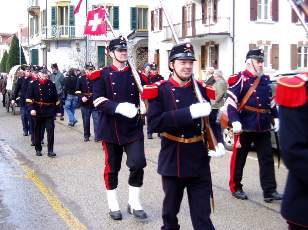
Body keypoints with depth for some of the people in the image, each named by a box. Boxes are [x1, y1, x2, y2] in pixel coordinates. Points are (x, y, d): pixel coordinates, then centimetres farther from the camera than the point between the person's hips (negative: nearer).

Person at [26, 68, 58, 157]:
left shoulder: (51, 84, 5)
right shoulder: (33, 84, -1)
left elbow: (55, 98, 11)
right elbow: (29, 98, -5)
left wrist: (55, 110, 10)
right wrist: (32, 109, -16)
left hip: (49, 111, 1)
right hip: (37, 111, -1)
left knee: (50, 130, -6)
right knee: (37, 131, 9)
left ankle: (50, 150, -2)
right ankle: (38, 149, 22)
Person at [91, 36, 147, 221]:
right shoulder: (102, 75, -1)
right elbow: (98, 100, -12)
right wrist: (119, 107, -27)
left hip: (133, 128, 2)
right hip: (111, 129, -2)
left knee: (138, 164, -5)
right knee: (112, 168, 8)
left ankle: (134, 203, 13)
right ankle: (113, 204, 25)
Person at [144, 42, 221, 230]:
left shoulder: (201, 89, 4)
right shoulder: (160, 90, -6)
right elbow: (154, 123, -20)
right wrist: (189, 112, -27)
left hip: (199, 161, 2)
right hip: (173, 160, -2)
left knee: (202, 214, 3)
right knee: (170, 209, 18)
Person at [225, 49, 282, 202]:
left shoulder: (265, 80, 13)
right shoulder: (240, 79, -10)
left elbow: (271, 101, 23)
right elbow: (230, 102, -16)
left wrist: (275, 117, 17)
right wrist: (235, 121, -25)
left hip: (263, 127, 6)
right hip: (245, 126, -6)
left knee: (267, 159, 4)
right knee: (239, 158, 7)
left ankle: (269, 191, 9)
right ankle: (235, 188, 21)